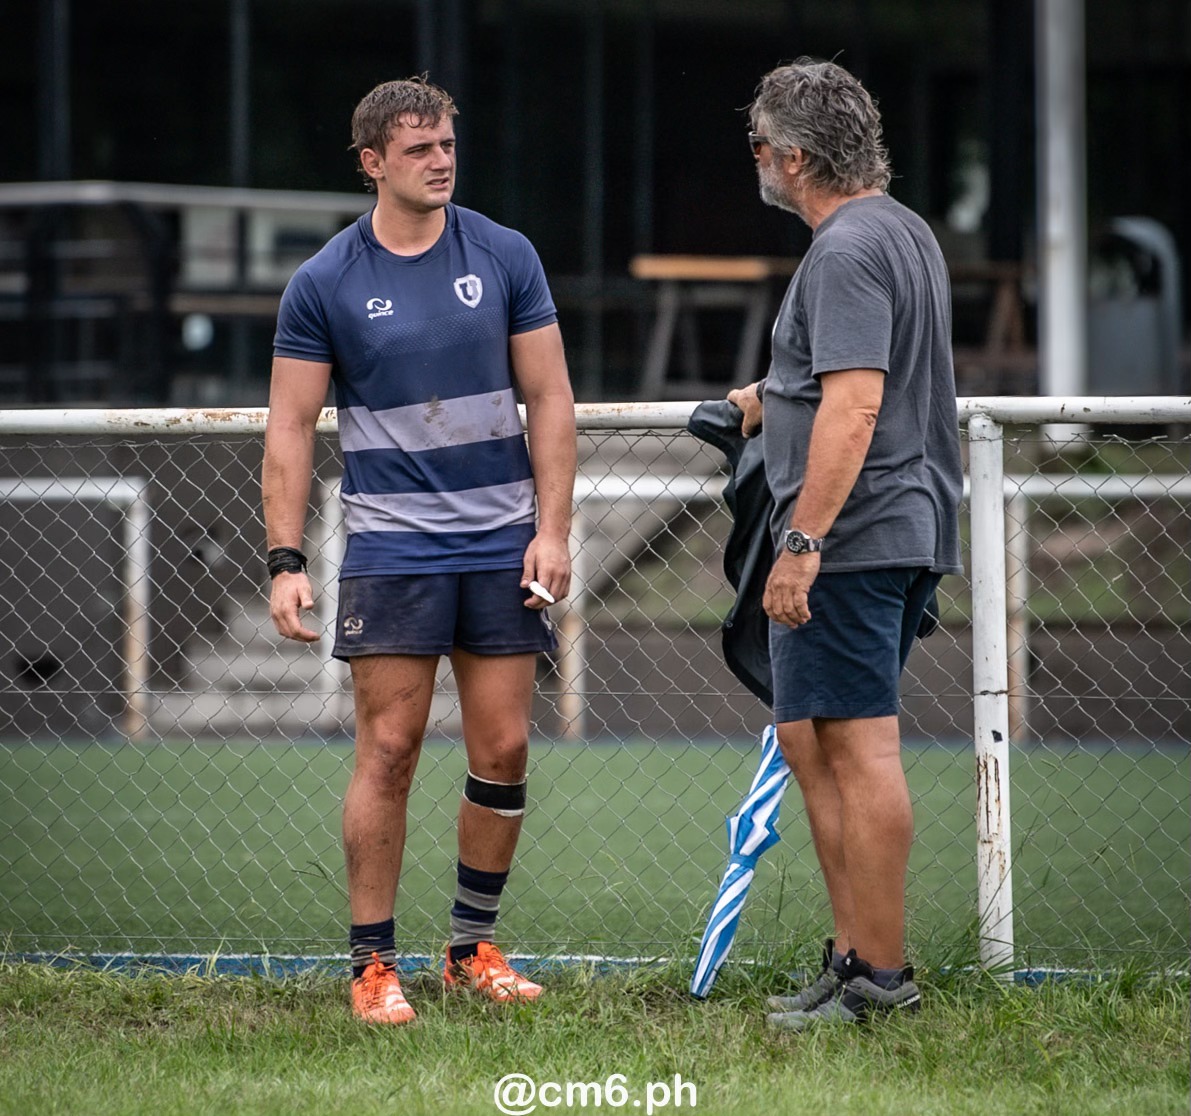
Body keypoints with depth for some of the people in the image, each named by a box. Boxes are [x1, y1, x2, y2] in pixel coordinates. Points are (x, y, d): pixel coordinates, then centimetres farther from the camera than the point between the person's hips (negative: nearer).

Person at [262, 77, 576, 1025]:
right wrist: (285, 563, -7)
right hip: (390, 546, -2)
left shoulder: (505, 257, 4)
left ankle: (474, 947, 18)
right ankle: (374, 964, 1)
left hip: (502, 544, 2)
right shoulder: (325, 285, -1)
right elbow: (290, 427, 0)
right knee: (389, 751, -6)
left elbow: (549, 398, 6)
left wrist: (553, 529, -2)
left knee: (503, 752, 3)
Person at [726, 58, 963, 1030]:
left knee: (858, 751, -8)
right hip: (911, 536, 11)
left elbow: (855, 407, -23)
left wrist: (804, 540, -25)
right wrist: (777, 396, 48)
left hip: (848, 541, -11)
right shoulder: (907, 231, 18)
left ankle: (879, 975, -6)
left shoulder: (847, 251, -15)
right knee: (813, 744, 15)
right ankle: (857, 956, 17)